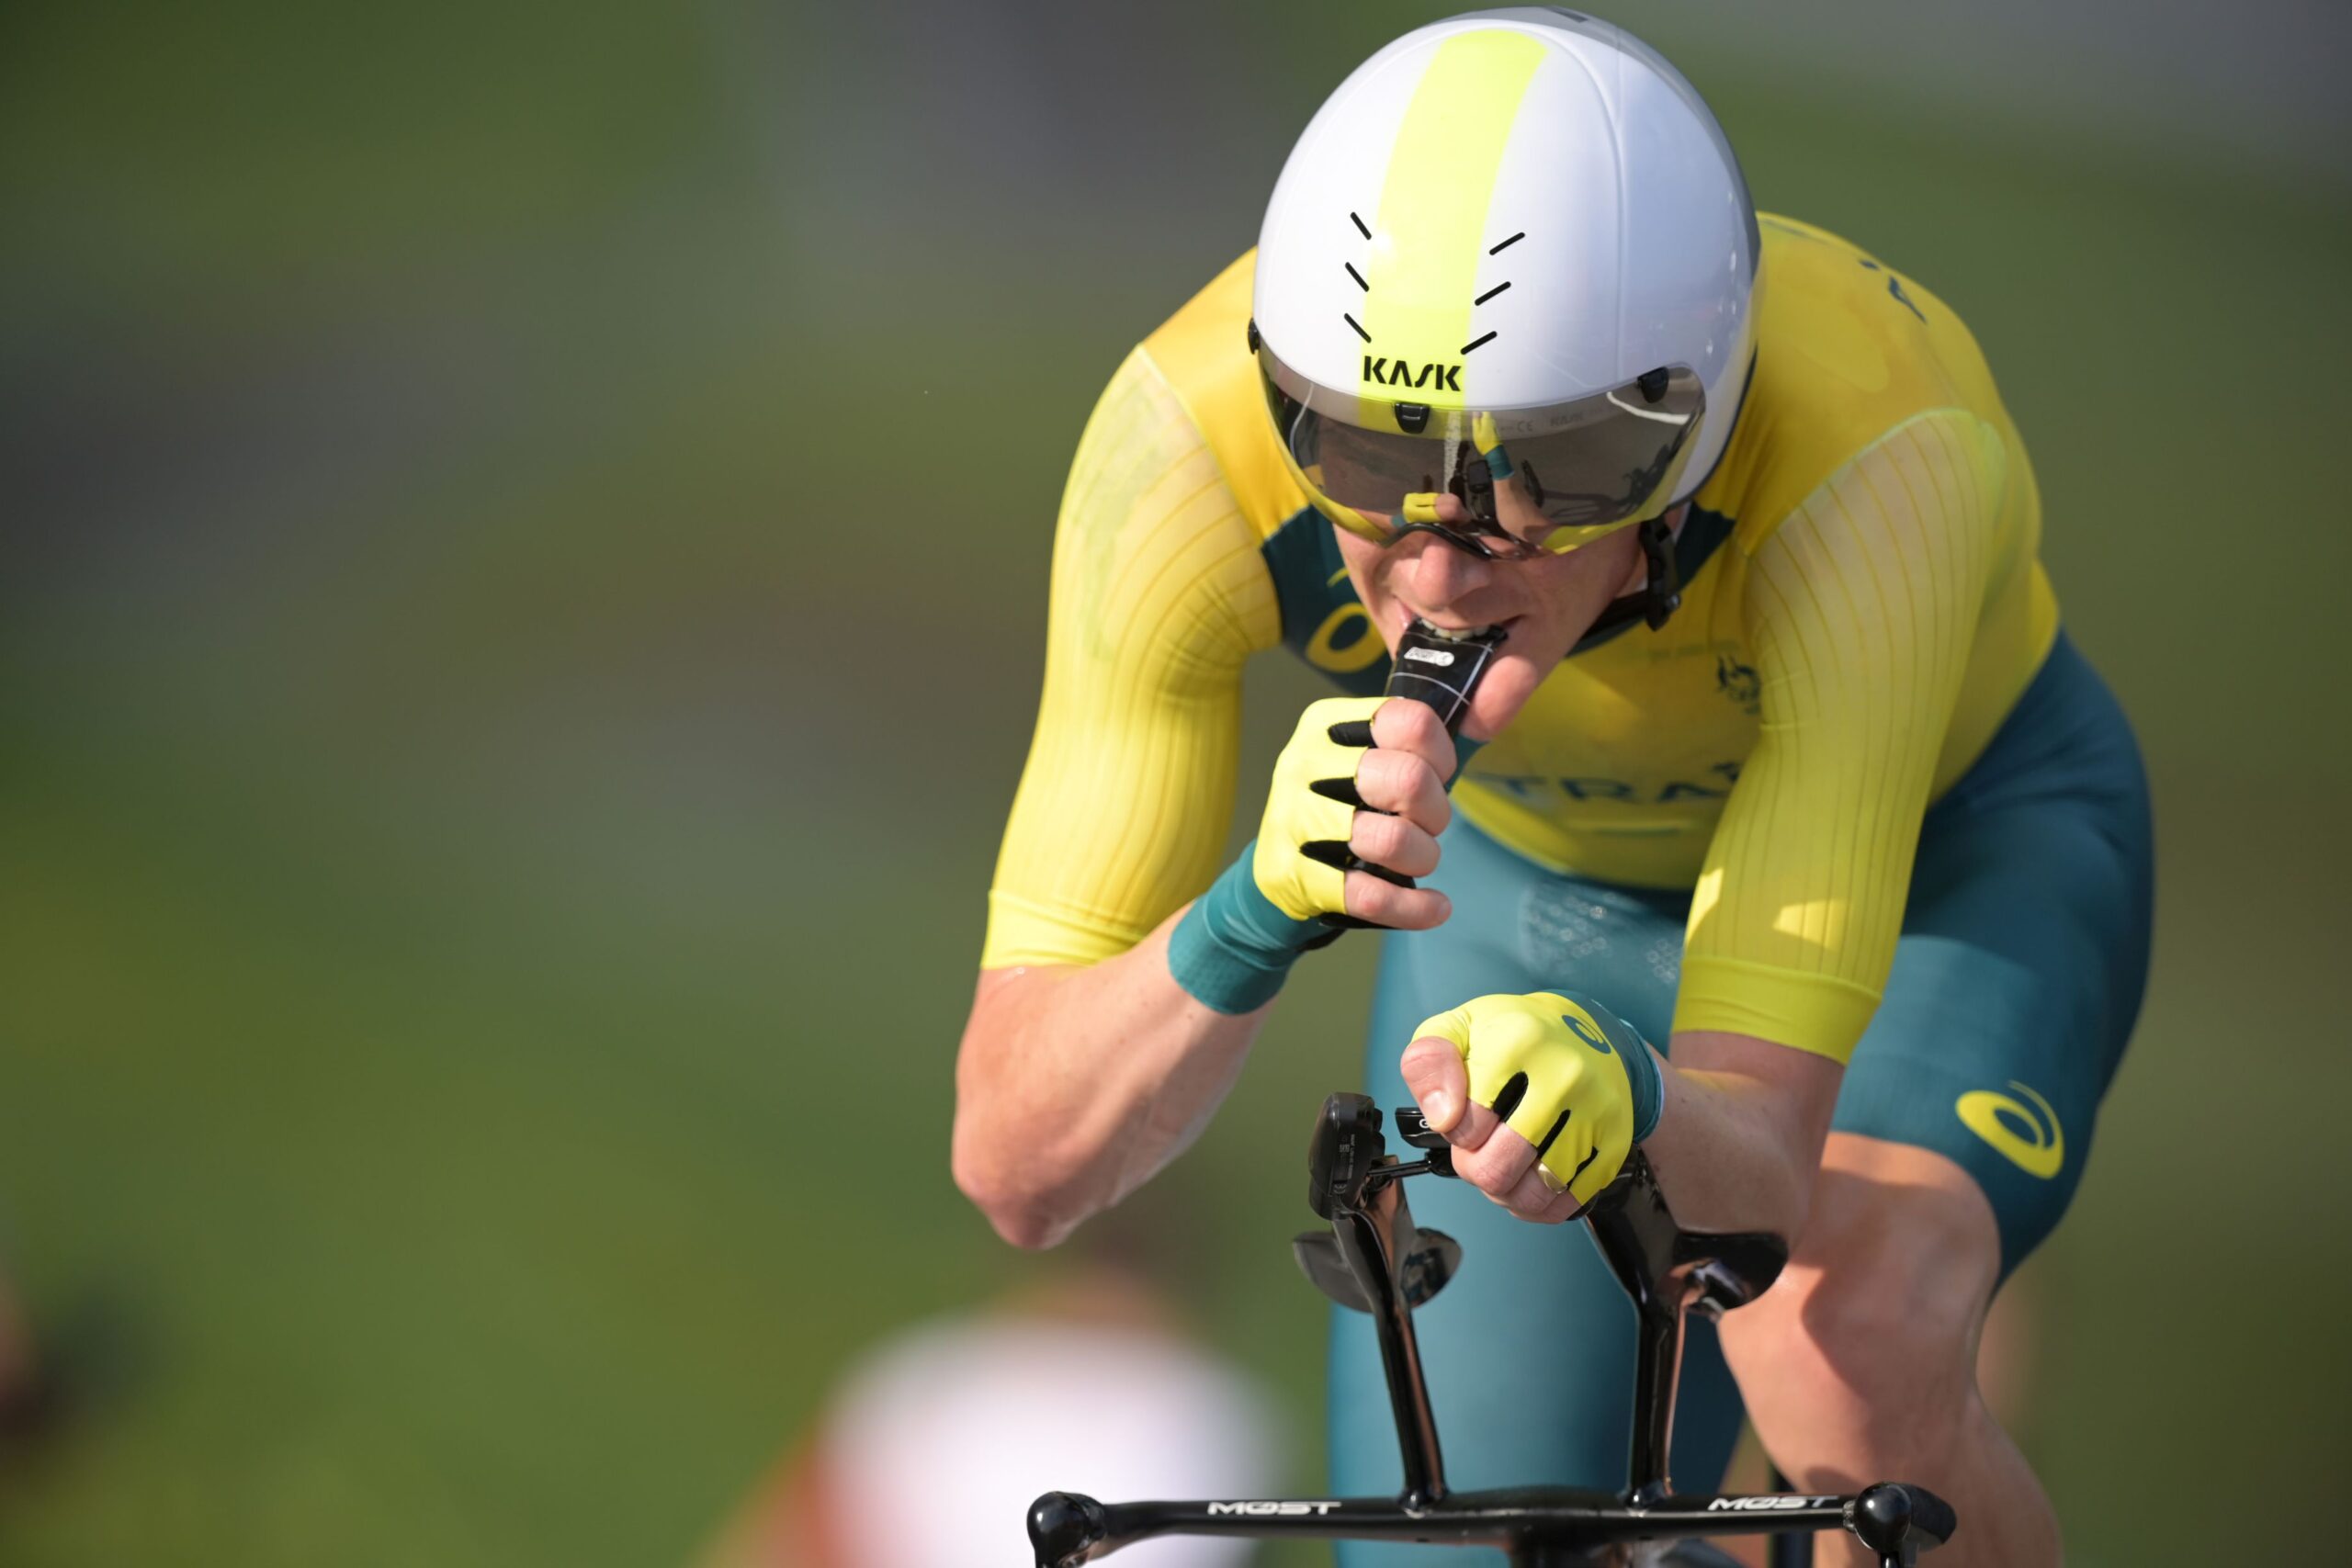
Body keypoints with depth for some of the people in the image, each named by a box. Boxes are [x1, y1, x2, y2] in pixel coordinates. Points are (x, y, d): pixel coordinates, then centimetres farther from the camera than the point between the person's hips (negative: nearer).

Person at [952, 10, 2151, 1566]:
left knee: (1843, 1357, -33)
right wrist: (1250, 924, -52)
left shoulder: (1879, 459, -41)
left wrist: (1622, 1095, -67)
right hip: (1533, 886, 3)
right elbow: (1018, 1163, -33)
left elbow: (1761, 1174, -44)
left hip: (1952, 846, -3)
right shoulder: (1190, 435, -35)